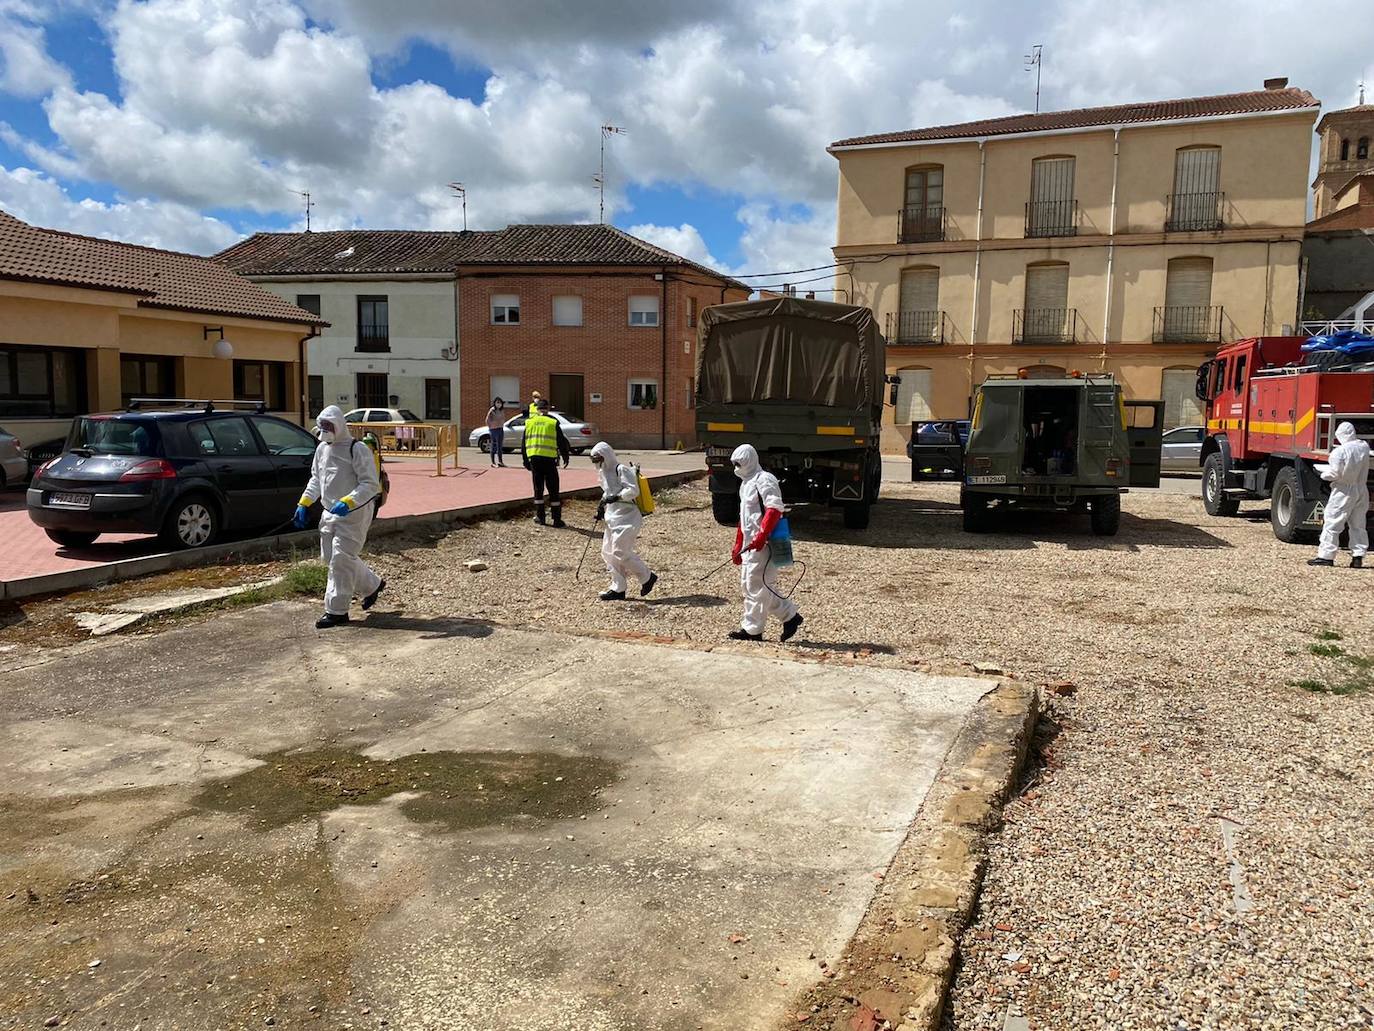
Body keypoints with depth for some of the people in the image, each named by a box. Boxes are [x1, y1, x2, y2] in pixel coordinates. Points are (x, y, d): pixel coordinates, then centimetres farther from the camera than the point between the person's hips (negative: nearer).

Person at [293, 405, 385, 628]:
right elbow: (316, 479, 23)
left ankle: (336, 611, -1)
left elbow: (370, 485, -19)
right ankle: (372, 585, 31)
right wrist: (304, 503, 12)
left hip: (353, 513, -9)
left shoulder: (358, 450, -14)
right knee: (330, 557, 13)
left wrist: (347, 502, -31)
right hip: (329, 513, 9)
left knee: (341, 559, -9)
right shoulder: (322, 449, 12)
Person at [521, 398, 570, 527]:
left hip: (534, 458, 3)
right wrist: (565, 457, 14)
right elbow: (561, 441, 1)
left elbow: (523, 442, 12)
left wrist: (526, 460, 19)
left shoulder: (529, 422, 9)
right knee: (553, 490, 2)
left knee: (538, 488, 13)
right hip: (549, 459, -3)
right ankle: (557, 519, 2)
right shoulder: (553, 422, -2)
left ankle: (540, 517, 15)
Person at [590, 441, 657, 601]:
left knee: (620, 551, -13)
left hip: (627, 518, -9)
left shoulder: (622, 470, -12)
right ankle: (618, 588, 14)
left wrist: (616, 497, -24)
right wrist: (602, 507, 13)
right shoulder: (604, 473, 15)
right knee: (608, 551, 7)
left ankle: (647, 577, 4)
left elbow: (633, 490, -19)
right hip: (613, 518, 10)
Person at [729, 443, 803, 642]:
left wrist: (762, 535, -29)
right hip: (751, 543, 10)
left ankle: (752, 630, 5)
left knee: (756, 585, -5)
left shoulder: (764, 480, -11)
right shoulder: (746, 483, 20)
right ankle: (790, 616, 17)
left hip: (763, 544, -10)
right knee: (747, 584, 11)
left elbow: (774, 509, -21)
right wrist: (738, 546, 25)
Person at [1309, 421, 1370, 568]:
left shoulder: (1340, 451, -17)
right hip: (1362, 490, 6)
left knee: (1332, 523, -1)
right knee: (1358, 525, 13)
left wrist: (1323, 474, 1)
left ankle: (1326, 556, -1)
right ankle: (1358, 557, 14)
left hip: (1344, 491, -6)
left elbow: (1334, 473, -17)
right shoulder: (1364, 447, 1)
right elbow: (1363, 467, 14)